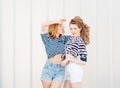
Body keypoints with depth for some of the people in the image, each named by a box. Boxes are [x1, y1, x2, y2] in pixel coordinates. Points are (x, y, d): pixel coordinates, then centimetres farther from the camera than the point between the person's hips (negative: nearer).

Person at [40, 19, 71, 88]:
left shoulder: (64, 39, 11)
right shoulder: (48, 39, 0)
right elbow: (43, 25, -13)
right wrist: (58, 21, -8)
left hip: (60, 71, 2)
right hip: (48, 68, -2)